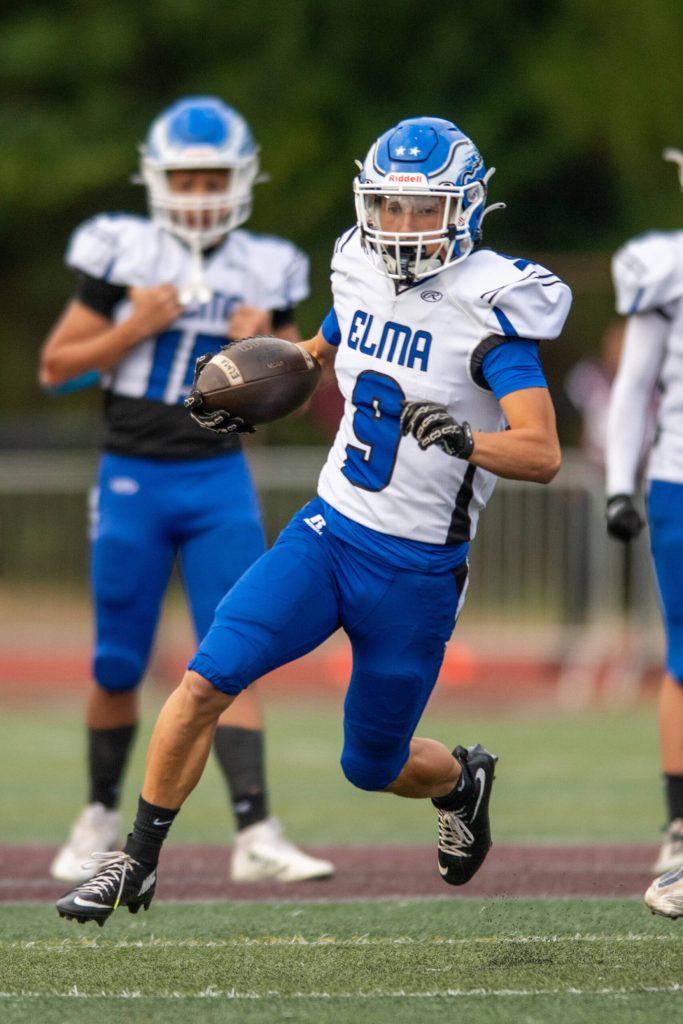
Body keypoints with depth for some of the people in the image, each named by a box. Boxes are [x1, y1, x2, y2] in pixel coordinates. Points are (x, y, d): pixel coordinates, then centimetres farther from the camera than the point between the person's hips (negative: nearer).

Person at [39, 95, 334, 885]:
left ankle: (254, 835, -13)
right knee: (118, 667, 7)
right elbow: (55, 368, -1)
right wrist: (133, 330, -14)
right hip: (132, 478, -1)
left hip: (219, 480, 1)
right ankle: (101, 815, 28)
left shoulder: (265, 272, 3)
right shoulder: (122, 254, -4)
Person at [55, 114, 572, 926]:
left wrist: (464, 439, -42)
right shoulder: (362, 274, 1)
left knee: (373, 767, 9)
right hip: (329, 531, 4)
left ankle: (462, 780, 45)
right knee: (205, 680, -14)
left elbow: (543, 456, -23)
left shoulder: (490, 308, -17)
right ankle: (136, 863, -2)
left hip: (417, 573, -4)